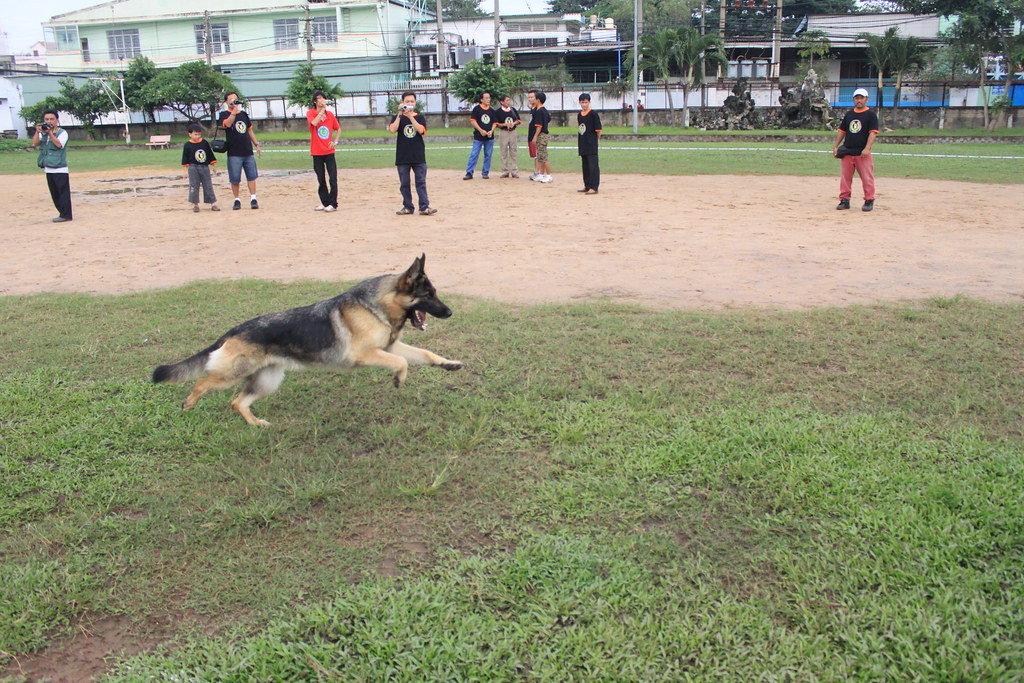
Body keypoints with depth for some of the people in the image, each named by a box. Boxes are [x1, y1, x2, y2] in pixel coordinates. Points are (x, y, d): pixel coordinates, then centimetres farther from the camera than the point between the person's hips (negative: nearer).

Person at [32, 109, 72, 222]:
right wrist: (37, 132, -10)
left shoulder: (62, 132, -2)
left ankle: (65, 215, -4)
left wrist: (50, 132, -20)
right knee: (54, 194, 10)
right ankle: (62, 213, 17)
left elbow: (59, 144, -17)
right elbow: (35, 143, 2)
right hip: (48, 169, 7)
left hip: (60, 169, -7)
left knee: (63, 192, -6)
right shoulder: (43, 133, 14)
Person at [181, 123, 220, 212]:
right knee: (193, 186, -1)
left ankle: (213, 204, 6)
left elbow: (210, 156, 11)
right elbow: (185, 159, 1)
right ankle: (195, 204, 7)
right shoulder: (187, 145, -2)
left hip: (205, 168, 2)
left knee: (208, 186, 3)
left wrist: (212, 167, 11)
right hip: (193, 168, -2)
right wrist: (186, 171, -1)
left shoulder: (205, 143, 4)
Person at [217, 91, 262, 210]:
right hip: (234, 153, -4)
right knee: (235, 178, 1)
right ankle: (237, 200, 10)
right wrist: (234, 109, -22)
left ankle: (253, 198, 1)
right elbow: (228, 124, -21)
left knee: (251, 176, -1)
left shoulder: (244, 114, 16)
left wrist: (256, 145, 16)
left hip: (248, 152, 4)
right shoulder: (224, 114, 1)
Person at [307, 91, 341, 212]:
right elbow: (314, 122, -23)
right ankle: (325, 203, 16)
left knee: (333, 178, -6)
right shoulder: (310, 113, -1)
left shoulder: (330, 114, 7)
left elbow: (338, 129, 19)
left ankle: (333, 204, -2)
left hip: (329, 151, 1)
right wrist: (322, 110, -18)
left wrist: (335, 141, 4)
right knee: (321, 180, 6)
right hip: (317, 152, -1)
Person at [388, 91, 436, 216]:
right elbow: (393, 129, -12)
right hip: (402, 157, 1)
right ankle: (407, 207, 12)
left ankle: (424, 207, -4)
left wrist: (410, 116, -16)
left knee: (421, 182, -3)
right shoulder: (398, 118, 7)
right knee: (404, 183, 4)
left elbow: (421, 130, -11)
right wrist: (400, 114, -16)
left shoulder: (420, 117, 8)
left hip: (419, 157, 0)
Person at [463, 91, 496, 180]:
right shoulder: (476, 109, 0)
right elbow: (472, 121, -5)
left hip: (489, 137, 4)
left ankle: (485, 173, 15)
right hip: (478, 137, -3)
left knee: (488, 155, 5)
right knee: (474, 154, -6)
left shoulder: (492, 110, 11)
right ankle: (469, 173, -4)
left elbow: (494, 123, 12)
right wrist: (481, 130, -15)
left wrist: (491, 131, -7)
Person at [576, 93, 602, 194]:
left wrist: (597, 139, 0)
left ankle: (594, 187, -8)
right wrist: (579, 143, 17)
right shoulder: (579, 115, 12)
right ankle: (587, 186, 22)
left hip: (592, 144, -7)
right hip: (583, 144, 7)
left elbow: (598, 129, -7)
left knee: (593, 166, -7)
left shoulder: (593, 114, -9)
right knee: (585, 166, 14)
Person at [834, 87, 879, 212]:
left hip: (863, 153, -5)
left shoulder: (871, 114, 0)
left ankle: (869, 201, 4)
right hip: (847, 152, 5)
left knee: (867, 177, -4)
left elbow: (873, 132, -9)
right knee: (845, 177, 5)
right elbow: (842, 131, 20)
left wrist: (867, 148, -21)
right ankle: (845, 200, 13)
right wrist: (836, 146, 9)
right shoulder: (849, 114, 15)